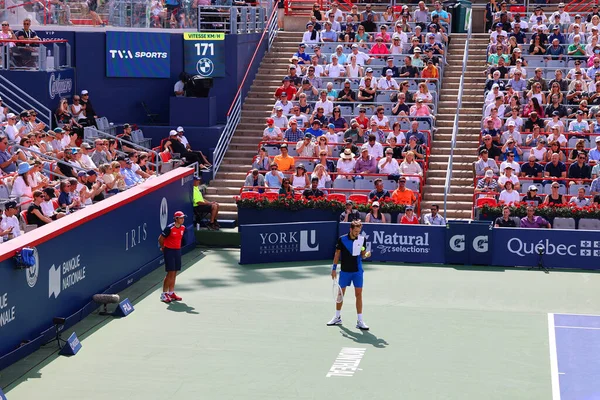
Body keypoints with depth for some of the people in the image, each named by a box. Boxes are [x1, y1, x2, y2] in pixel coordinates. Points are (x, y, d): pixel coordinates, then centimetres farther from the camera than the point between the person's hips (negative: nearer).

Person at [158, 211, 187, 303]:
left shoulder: (183, 228, 3)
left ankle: (171, 293, 18)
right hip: (169, 251, -7)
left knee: (174, 273, 9)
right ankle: (164, 294, -1)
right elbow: (160, 239, -10)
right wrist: (163, 248, 4)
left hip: (177, 251, 7)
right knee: (170, 273, -9)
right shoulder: (169, 228, -18)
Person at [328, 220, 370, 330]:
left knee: (359, 294, -4)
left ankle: (360, 321, 0)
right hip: (344, 270, 0)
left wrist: (365, 255, -18)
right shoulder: (342, 239, -6)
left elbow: (362, 255, 6)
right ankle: (337, 318, 26)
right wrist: (334, 268, 2)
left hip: (357, 271, 0)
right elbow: (337, 254, 3)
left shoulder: (362, 240, -3)